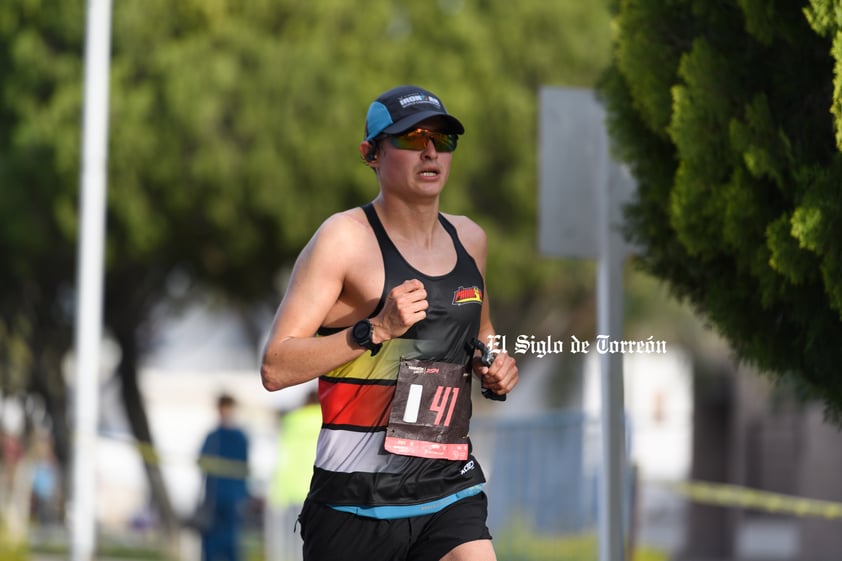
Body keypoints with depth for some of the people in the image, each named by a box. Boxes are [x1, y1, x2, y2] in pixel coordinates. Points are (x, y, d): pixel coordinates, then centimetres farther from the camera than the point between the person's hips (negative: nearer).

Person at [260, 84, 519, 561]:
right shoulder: (345, 238, -7)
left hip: (452, 490, 4)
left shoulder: (469, 239, 12)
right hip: (358, 500, -4)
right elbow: (275, 369, -14)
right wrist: (375, 330, -22)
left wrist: (495, 368, 11)